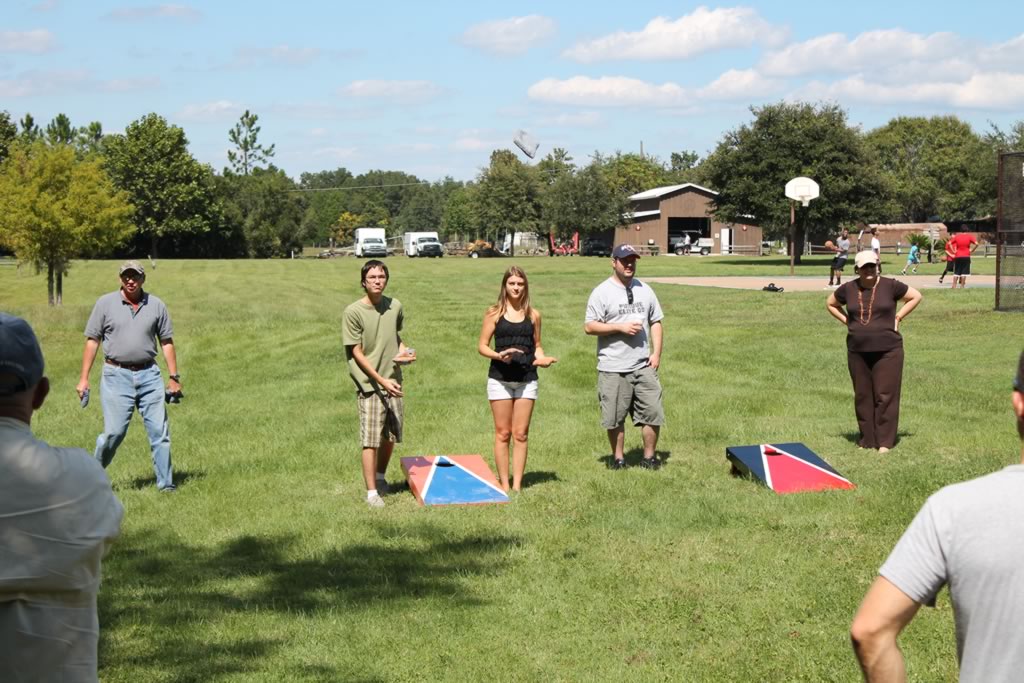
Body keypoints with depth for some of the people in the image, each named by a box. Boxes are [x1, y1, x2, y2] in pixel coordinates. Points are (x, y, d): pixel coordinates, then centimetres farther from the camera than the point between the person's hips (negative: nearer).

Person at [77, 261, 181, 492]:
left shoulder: (156, 305, 6)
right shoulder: (105, 303, 1)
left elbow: (166, 342, 11)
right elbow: (92, 341, 3)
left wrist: (174, 377, 7)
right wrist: (84, 378, -1)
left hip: (148, 375, 2)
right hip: (116, 375, -2)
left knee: (159, 431, -1)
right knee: (114, 431, -6)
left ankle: (165, 483, 6)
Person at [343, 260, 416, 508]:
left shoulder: (395, 307, 3)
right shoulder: (353, 312, -12)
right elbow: (357, 353, -11)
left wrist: (404, 352, 0)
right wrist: (381, 380, -16)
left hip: (393, 381, 5)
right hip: (369, 384, -5)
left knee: (391, 436, 14)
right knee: (371, 440, -5)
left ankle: (381, 477, 36)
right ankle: (372, 492, 4)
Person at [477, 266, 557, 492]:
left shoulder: (533, 315, 7)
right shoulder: (494, 313, 0)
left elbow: (536, 346, 15)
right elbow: (482, 346, 1)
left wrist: (542, 358, -7)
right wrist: (499, 355, -18)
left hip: (527, 380, 2)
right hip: (500, 378, -2)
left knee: (521, 434, 3)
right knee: (503, 433, 3)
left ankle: (517, 484, 8)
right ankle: (504, 483, 8)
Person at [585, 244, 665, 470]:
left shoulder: (645, 290, 12)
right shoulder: (602, 292, -3)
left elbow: (655, 322, 15)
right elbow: (590, 327, -7)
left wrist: (656, 353, 4)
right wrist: (620, 327, -16)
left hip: (643, 365, 4)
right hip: (613, 368, -4)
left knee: (652, 412, 2)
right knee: (615, 417, 3)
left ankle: (649, 456, 15)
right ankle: (618, 458, 18)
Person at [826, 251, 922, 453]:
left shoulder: (890, 286, -3)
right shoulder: (848, 289, 3)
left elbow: (916, 296, 7)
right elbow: (830, 304, 21)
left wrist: (898, 317, 1)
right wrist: (847, 320, 8)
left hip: (887, 350, -3)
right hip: (857, 351, 3)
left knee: (885, 395, -4)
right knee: (862, 396, 7)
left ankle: (885, 441, -1)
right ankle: (867, 439, 16)